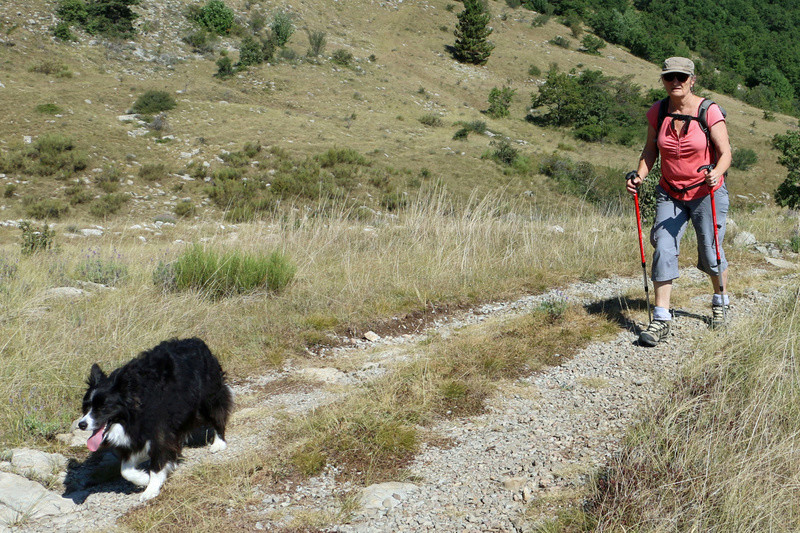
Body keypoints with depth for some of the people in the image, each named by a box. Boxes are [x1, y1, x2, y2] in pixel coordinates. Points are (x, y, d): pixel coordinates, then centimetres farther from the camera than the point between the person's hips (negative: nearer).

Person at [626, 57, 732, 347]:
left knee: (710, 253, 4)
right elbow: (651, 150, 6)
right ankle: (661, 320, -7)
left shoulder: (710, 111, -14)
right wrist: (639, 175, -12)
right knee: (663, 249, -11)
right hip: (670, 193, 3)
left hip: (707, 193, -2)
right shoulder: (657, 112, -4)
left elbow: (725, 152, -15)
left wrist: (717, 173, -36)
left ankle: (720, 301, 36)